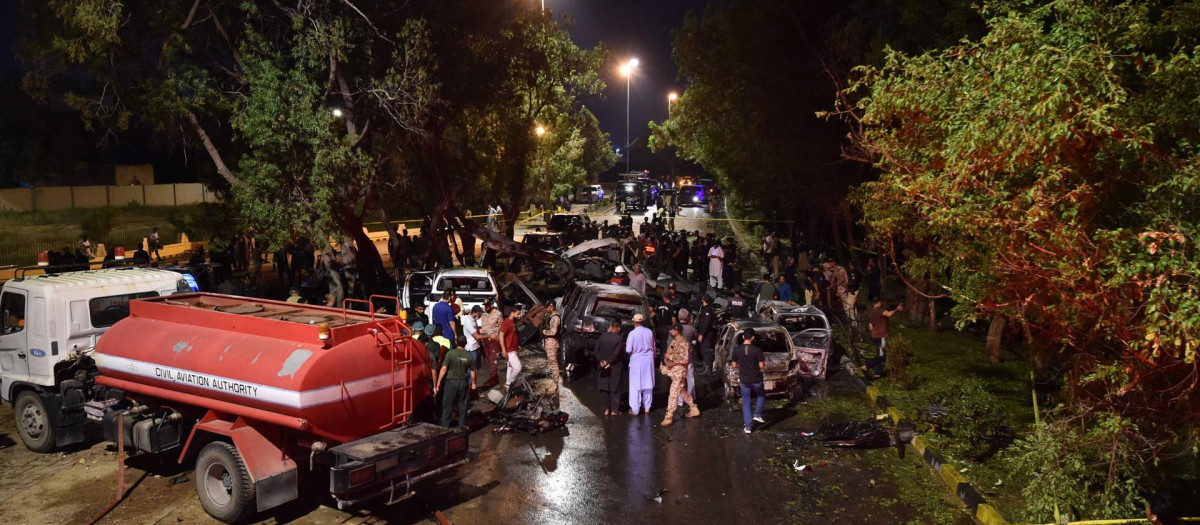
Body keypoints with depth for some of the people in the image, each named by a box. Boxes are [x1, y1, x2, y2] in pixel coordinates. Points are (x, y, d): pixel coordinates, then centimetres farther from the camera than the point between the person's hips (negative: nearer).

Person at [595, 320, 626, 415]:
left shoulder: (602, 336, -2)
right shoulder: (619, 338, -13)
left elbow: (597, 350, -4)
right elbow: (616, 353, -17)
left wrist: (601, 360, -7)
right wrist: (608, 362, -11)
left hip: (604, 366, 3)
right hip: (616, 366, -3)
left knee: (605, 387, 12)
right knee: (615, 388, 7)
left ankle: (607, 408, 10)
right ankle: (614, 410, 11)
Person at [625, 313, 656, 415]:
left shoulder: (632, 333, -16)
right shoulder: (649, 332, -2)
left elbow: (628, 350, -14)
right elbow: (653, 347, 7)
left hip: (636, 360, -4)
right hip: (648, 360, 4)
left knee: (635, 385, 4)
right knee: (648, 384, 13)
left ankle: (635, 409, 6)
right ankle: (647, 407, 23)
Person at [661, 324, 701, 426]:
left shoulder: (683, 342, -18)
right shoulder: (674, 341, 10)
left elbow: (685, 359, -25)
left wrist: (671, 357, -22)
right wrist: (666, 359, 7)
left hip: (679, 371, -10)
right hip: (673, 370, 10)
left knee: (673, 394, -8)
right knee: (682, 391, 20)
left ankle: (669, 416, -5)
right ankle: (693, 409, 33)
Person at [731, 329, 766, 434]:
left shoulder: (737, 350, -7)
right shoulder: (757, 350, -14)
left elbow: (734, 365, 0)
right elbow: (761, 366, -11)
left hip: (744, 380, 2)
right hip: (756, 380, -1)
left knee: (746, 402, 11)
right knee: (761, 396, 27)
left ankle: (748, 426, 10)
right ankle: (757, 414, 16)